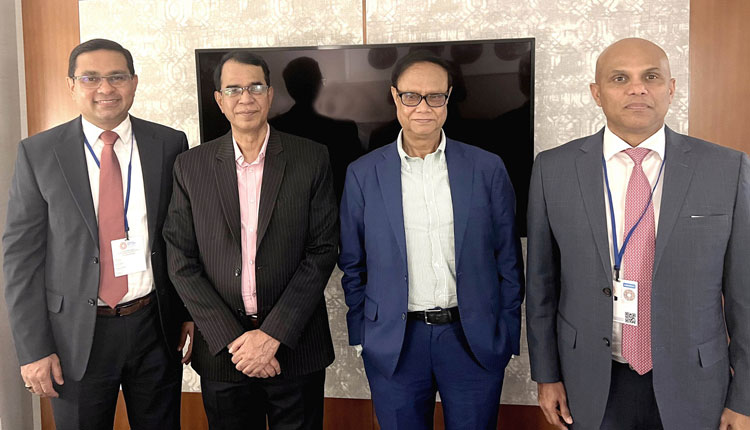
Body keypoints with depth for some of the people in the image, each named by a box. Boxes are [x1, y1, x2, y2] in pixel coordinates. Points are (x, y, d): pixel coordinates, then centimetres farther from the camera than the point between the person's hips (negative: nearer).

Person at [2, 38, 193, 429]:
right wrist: (33, 349, -6)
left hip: (156, 326, 1)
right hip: (75, 335, -1)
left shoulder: (170, 144, 0)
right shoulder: (38, 153, -3)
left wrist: (192, 312, 2)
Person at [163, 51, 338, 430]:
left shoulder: (312, 159, -3)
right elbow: (182, 263, -1)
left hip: (295, 346, -1)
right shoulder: (191, 166, 1)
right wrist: (233, 339, -9)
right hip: (221, 351, 1)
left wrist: (273, 334, -12)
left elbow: (323, 250, -6)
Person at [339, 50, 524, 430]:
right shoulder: (363, 174, 0)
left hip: (474, 341, 0)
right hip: (393, 345, 0)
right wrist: (362, 334, 4)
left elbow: (508, 261, 3)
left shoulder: (487, 169, 0)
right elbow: (353, 265, 6)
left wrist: (507, 337, 3)